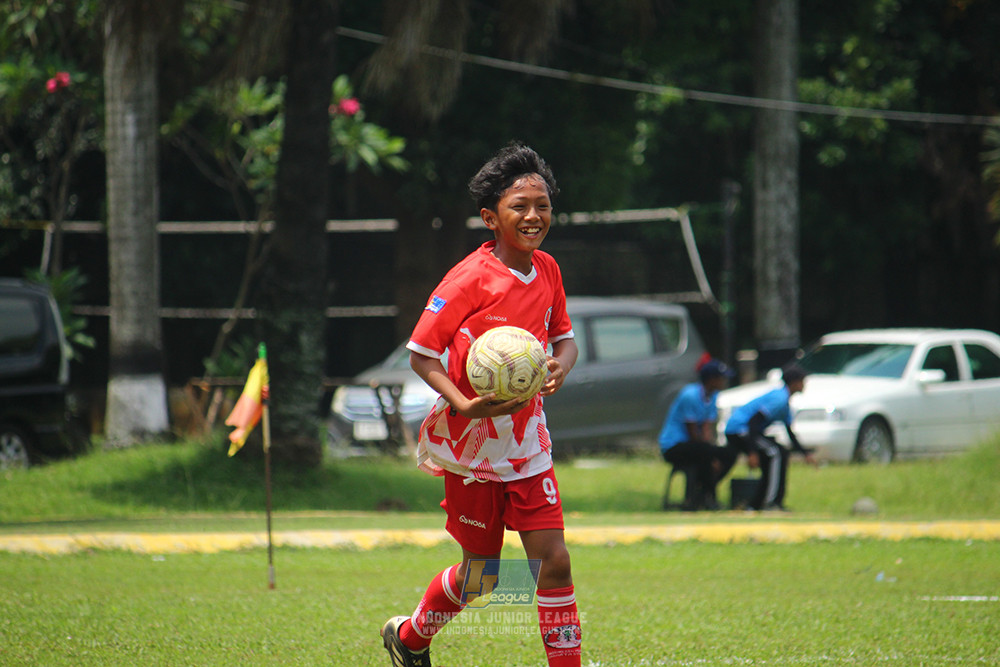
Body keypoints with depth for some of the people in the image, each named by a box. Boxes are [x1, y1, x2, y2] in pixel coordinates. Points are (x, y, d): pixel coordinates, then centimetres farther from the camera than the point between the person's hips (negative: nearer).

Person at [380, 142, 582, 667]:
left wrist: (560, 367, -9)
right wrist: (464, 405, -28)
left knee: (553, 560, -5)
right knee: (480, 570, 9)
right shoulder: (469, 280, -18)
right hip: (471, 442, -5)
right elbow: (421, 354, -14)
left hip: (526, 439, 5)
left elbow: (563, 337, 15)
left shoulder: (547, 271, 0)